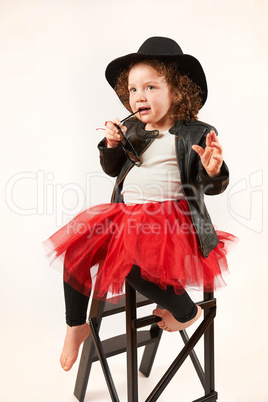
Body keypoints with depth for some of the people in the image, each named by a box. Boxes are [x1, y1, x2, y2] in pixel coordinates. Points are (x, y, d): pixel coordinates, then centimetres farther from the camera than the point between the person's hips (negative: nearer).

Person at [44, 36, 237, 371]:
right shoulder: (131, 129, 10)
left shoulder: (196, 134, -5)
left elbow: (212, 187, -6)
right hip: (126, 213, 7)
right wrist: (112, 146, -1)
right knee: (76, 249, -3)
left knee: (134, 262, -31)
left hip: (171, 217, -6)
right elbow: (112, 170, 19)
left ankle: (188, 312, -1)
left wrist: (212, 170, -29)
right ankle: (77, 325, 18)